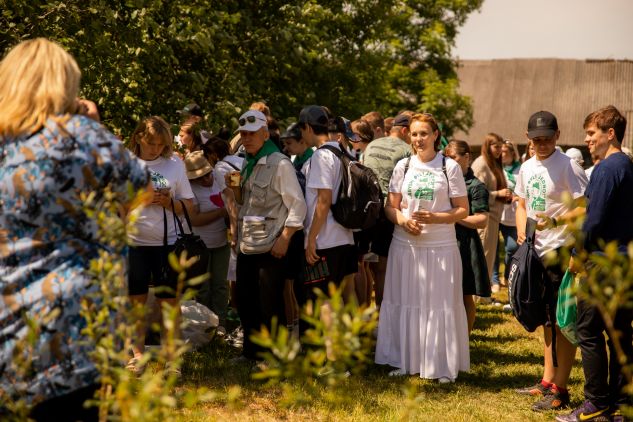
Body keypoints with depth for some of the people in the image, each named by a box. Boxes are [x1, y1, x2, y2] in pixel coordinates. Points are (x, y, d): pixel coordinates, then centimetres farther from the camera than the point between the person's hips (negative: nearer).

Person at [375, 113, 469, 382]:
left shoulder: (450, 167, 0)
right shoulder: (403, 166, 8)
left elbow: (462, 210, -1)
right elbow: (391, 207, 10)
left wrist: (433, 218, -16)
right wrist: (402, 220, -12)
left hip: (441, 246, -2)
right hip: (405, 245, 3)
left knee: (440, 305, 0)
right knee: (405, 303, 6)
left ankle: (443, 366, 8)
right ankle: (404, 360, 16)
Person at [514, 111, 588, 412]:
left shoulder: (568, 167, -14)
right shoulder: (526, 168, 10)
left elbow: (585, 209, -17)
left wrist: (555, 221, -30)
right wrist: (521, 229, 5)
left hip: (563, 252, -8)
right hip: (537, 251, 8)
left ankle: (560, 390, 1)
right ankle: (547, 381, 28)